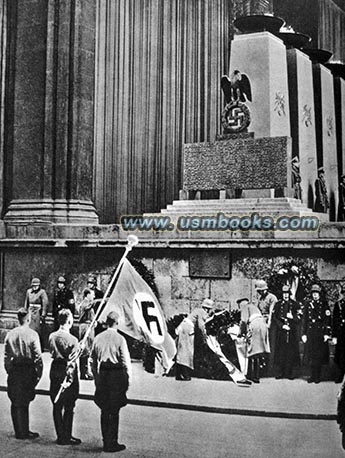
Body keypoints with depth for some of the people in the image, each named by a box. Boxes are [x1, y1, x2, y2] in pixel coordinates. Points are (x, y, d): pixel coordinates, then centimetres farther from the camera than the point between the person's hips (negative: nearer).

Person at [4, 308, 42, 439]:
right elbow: (37, 356, -11)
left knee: (15, 402, 13)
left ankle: (19, 431, 22)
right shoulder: (32, 334, -11)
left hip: (14, 372, 4)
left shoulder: (10, 334, 2)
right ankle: (23, 432, 8)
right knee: (23, 403, 2)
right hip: (27, 371, -4)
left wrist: (9, 370, 14)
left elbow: (6, 356, 5)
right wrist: (39, 374, -3)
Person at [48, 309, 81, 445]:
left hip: (55, 371, 6)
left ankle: (60, 435, 21)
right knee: (68, 407, 5)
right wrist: (70, 379, -22)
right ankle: (66, 437, 11)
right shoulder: (72, 340, -18)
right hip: (66, 373, -6)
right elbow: (72, 362, -20)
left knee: (57, 406, 12)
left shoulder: (52, 336, 1)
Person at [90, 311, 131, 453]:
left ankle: (106, 442, 22)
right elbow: (126, 362, -10)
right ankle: (112, 443, 8)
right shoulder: (119, 339, -11)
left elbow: (93, 360, 10)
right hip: (116, 375, -5)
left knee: (104, 411, 14)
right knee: (114, 412, 3)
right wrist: (128, 379, 0)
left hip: (102, 376, 5)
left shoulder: (98, 338, 4)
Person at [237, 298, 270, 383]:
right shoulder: (253, 306, 32)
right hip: (263, 325, 8)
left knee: (254, 352, -8)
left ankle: (255, 376, -10)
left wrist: (241, 332, 8)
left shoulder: (244, 306, 10)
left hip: (254, 326, -8)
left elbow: (244, 321, -4)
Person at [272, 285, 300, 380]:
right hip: (281, 331, 0)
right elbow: (274, 317, 3)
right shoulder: (278, 304, 6)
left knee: (291, 352, 0)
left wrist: (292, 317, -13)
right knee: (280, 351, -1)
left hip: (292, 332, 0)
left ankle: (289, 373, 8)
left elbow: (299, 318, 6)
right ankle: (280, 372, 6)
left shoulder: (294, 304, 7)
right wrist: (282, 325, -9)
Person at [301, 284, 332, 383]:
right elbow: (304, 319, 6)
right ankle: (312, 376, 14)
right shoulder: (307, 303, 6)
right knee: (311, 354, 4)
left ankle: (318, 377, 10)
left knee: (320, 355, 1)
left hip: (321, 332, -1)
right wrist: (303, 333, 1)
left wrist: (327, 333, -7)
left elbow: (327, 319, 0)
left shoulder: (324, 304, 2)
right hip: (310, 332, 2)